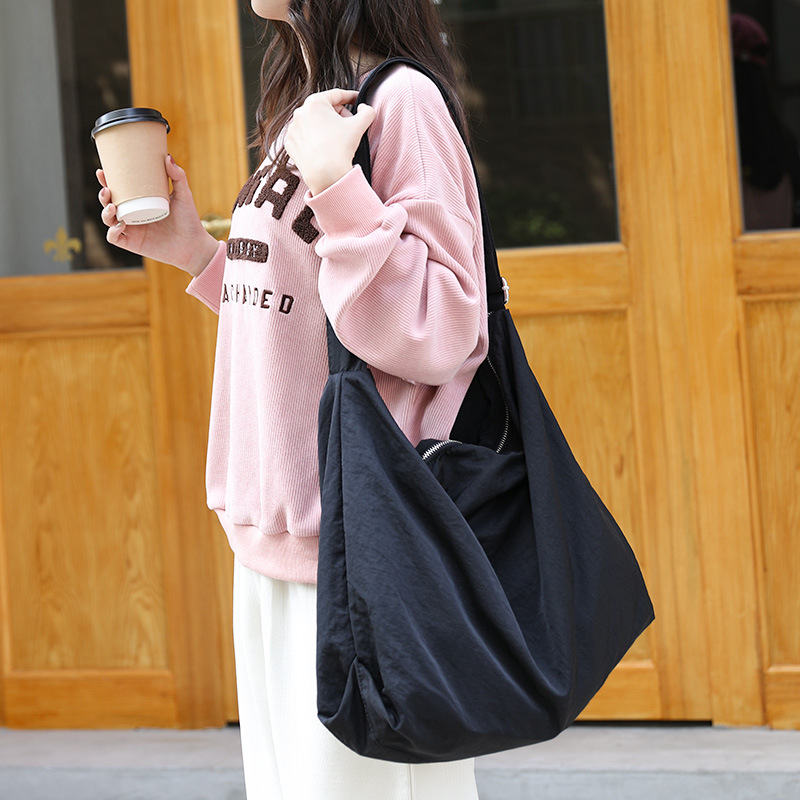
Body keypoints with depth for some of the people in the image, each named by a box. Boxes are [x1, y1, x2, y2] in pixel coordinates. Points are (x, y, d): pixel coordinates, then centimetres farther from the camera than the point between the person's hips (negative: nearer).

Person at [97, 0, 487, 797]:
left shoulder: (399, 102, -13)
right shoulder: (298, 114, 15)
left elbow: (438, 332, -19)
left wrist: (334, 186, -24)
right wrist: (193, 251, 13)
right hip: (269, 540, 9)